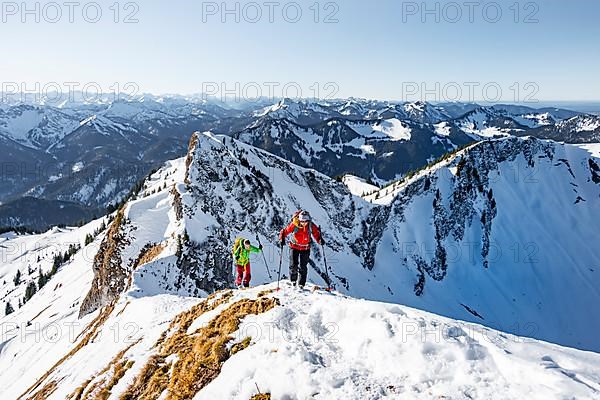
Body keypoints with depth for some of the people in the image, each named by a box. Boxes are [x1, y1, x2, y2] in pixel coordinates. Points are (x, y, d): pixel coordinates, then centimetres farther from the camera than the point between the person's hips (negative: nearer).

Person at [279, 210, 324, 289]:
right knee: (293, 265, -3)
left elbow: (316, 234, -5)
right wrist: (282, 239, -29)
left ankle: (301, 284, 13)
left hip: (305, 248, 1)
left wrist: (320, 240, -24)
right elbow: (284, 231, -13)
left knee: (303, 267, 1)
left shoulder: (311, 226, -16)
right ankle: (293, 280, 23)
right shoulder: (294, 225, -21)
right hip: (294, 246, -1)